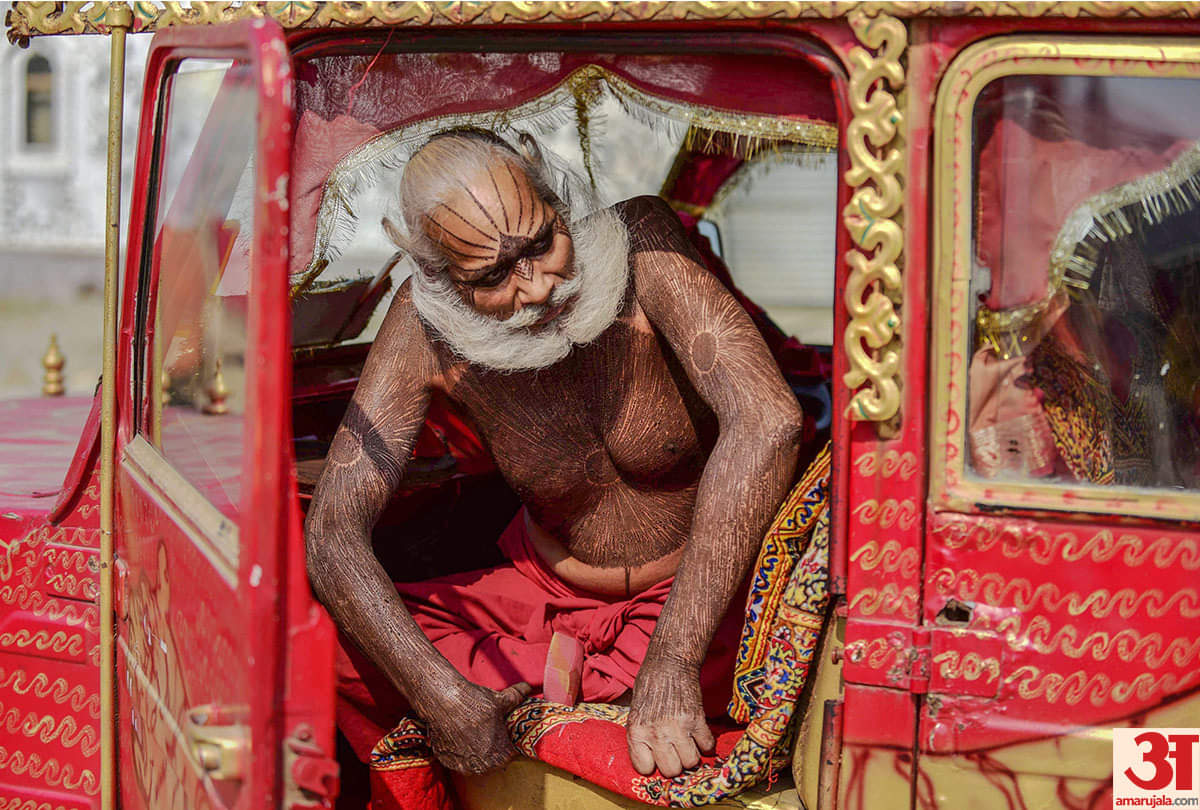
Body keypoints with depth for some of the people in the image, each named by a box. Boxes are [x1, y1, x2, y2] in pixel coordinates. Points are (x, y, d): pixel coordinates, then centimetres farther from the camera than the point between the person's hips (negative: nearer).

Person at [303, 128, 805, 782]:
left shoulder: (641, 245, -27)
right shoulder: (423, 329, -19)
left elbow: (768, 420, -40)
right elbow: (332, 532, -19)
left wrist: (673, 656, -45)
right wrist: (442, 700, -34)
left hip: (699, 592, -3)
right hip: (545, 593, 4)